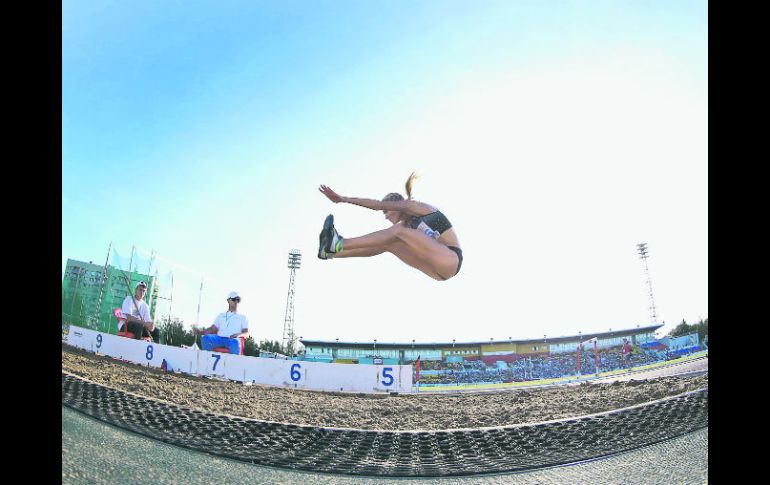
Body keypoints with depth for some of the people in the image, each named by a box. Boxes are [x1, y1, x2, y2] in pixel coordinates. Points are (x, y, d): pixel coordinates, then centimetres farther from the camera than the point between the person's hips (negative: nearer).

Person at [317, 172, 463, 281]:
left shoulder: (418, 207, -2)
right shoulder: (407, 223, 21)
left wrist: (343, 199, -8)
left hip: (451, 259, -8)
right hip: (439, 271, 8)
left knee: (397, 232, -19)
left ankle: (338, 245, -24)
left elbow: (379, 205, -8)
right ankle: (332, 252, -6)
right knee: (386, 242, -1)